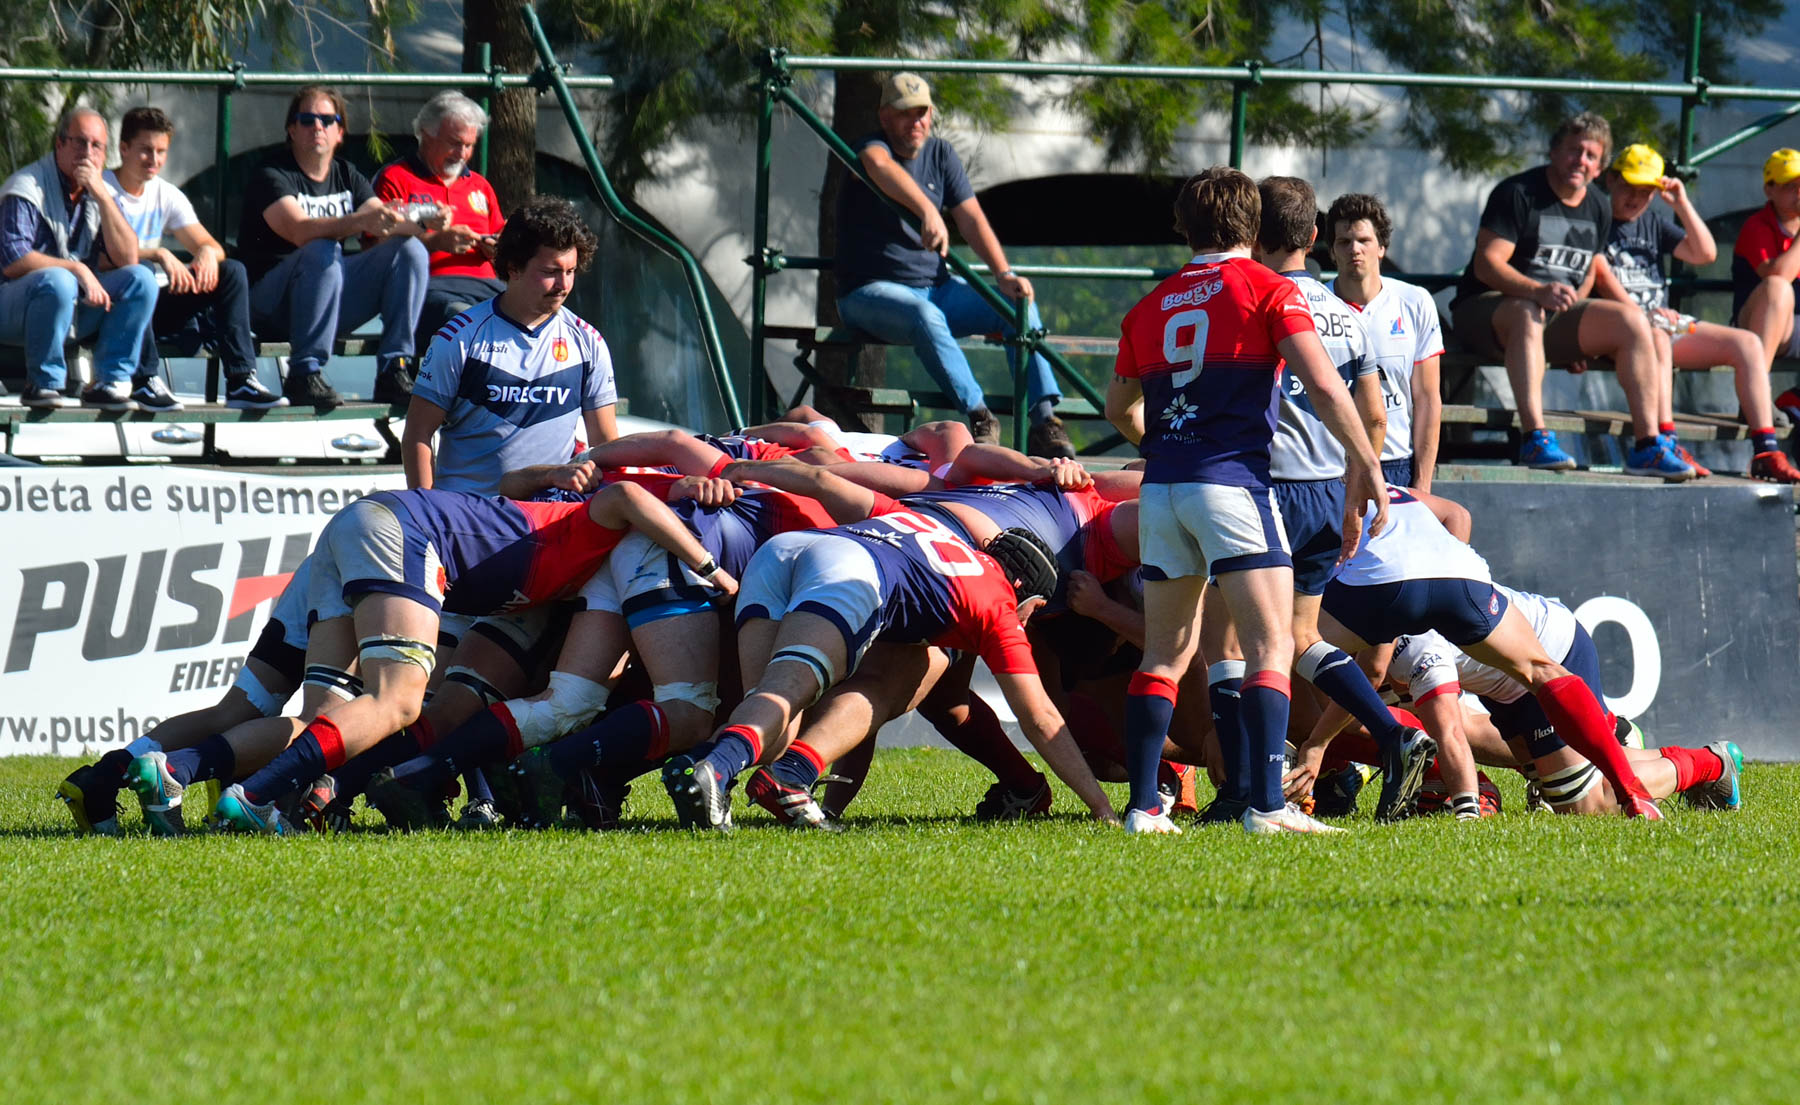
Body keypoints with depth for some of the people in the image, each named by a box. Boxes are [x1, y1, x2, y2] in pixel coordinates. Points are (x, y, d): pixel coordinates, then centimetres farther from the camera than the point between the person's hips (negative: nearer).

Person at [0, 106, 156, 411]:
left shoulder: (100, 193, 9)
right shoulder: (27, 187, -11)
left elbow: (126, 258, -3)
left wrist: (101, 196, -12)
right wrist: (77, 268, -23)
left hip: (73, 310, 6)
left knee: (140, 280, -10)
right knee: (57, 281, -37)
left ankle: (109, 383, -12)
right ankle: (42, 384, -23)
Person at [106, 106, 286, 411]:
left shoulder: (167, 196, 11)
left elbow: (214, 247, 6)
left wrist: (207, 252, -19)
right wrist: (158, 255, -34)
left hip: (153, 310, 6)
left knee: (231, 272, -8)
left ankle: (241, 380, -18)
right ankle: (144, 381, -33)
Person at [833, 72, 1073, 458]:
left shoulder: (940, 154, 10)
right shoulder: (873, 145, -9)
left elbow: (972, 219, 3)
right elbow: (880, 165, -36)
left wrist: (1003, 275, -13)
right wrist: (928, 212, -53)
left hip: (936, 288, 6)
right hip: (871, 292, -6)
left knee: (1019, 303, -12)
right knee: (926, 316, -38)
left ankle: (1044, 420, -22)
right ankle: (978, 416, -43)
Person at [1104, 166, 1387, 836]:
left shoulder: (1150, 308, 16)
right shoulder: (1267, 290, 0)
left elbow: (1120, 409, 28)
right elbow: (1323, 386, -10)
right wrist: (1364, 462, -4)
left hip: (1161, 486, 5)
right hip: (1233, 480, -5)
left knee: (1166, 653, 12)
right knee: (1270, 649, -7)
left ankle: (1142, 806, 6)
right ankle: (1267, 804, -20)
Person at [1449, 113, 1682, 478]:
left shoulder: (1597, 208, 13)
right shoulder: (1518, 193, -10)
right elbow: (1486, 265, -18)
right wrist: (1539, 292, -34)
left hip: (1558, 312, 6)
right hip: (1485, 310, -6)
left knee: (1632, 321, -13)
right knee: (1527, 314, -40)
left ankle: (1646, 445, -16)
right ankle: (1535, 440, -49)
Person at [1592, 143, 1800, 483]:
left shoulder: (1653, 221, 22)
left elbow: (1705, 253, 17)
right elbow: (1600, 275, -10)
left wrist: (1682, 204, 8)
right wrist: (1636, 313, -19)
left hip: (1664, 319, 7)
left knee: (1748, 343, -8)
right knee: (1656, 337, -42)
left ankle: (1765, 452, -17)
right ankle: (1666, 445, -51)